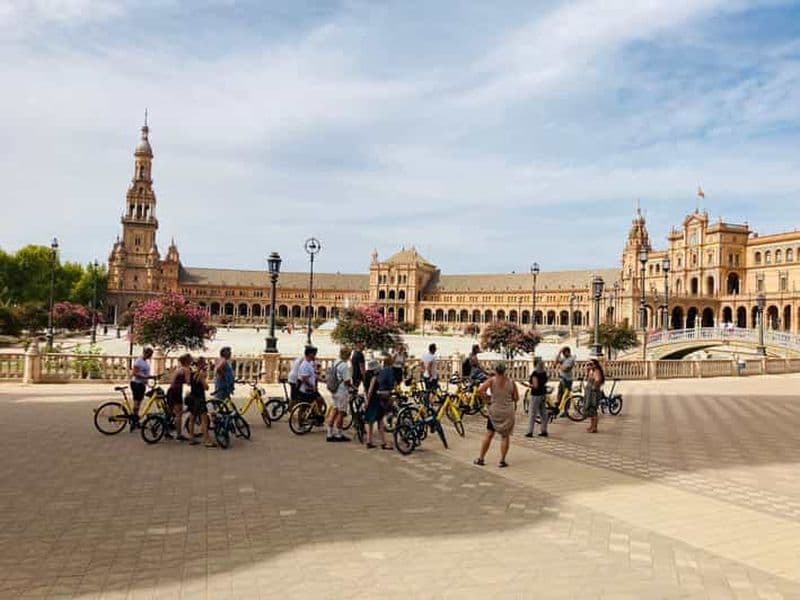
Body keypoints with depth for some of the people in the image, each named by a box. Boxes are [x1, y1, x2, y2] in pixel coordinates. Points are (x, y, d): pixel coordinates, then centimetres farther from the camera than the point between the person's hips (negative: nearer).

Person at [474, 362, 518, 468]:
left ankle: (481, 459, 15)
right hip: (508, 412, 0)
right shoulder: (511, 382, -3)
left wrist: (485, 395, 0)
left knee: (488, 434, 10)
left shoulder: (491, 380, -7)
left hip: (494, 411, 0)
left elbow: (480, 390, -18)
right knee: (505, 436, 8)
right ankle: (502, 461, 9)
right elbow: (516, 398, 1)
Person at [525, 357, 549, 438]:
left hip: (536, 395, -8)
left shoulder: (535, 373, -17)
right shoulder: (544, 372, 6)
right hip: (543, 394, 8)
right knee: (543, 413, 12)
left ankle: (530, 432, 0)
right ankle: (544, 431, 17)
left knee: (532, 413, -1)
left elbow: (535, 386, -22)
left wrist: (530, 385, -4)